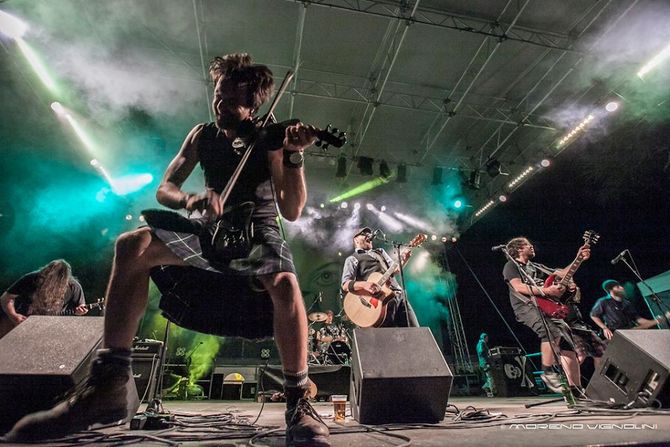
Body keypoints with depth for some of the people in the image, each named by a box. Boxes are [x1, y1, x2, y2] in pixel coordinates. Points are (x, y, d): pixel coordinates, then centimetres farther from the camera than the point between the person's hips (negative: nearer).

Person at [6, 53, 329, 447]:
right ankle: (109, 384, -17)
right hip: (210, 230, 3)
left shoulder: (270, 140, -2)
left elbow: (292, 211, -11)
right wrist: (189, 199, -18)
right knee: (133, 245, -24)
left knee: (285, 284, -37)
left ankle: (299, 403, -18)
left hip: (258, 232, -3)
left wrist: (295, 156, -25)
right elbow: (164, 189, 6)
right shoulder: (203, 135, 10)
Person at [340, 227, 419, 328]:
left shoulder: (380, 251, 26)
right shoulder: (352, 258, 7)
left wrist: (404, 259, -3)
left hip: (399, 294, 6)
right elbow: (345, 285, -7)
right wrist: (364, 284, -26)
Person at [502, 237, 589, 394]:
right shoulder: (511, 266, 6)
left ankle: (575, 388, -4)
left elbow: (562, 274, 20)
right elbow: (519, 287, -11)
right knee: (552, 331, -33)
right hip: (525, 306, -7)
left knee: (568, 342, -7)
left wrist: (579, 258, 10)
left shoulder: (536, 267, 29)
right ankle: (548, 372, -16)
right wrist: (546, 291, -19)